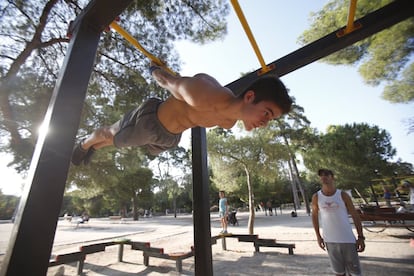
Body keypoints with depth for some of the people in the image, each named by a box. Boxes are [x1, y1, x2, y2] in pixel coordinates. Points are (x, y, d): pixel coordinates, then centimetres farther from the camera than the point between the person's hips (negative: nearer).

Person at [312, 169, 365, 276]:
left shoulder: (343, 195, -6)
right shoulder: (316, 197, -5)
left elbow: (355, 216, -1)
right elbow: (314, 216, 6)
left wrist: (361, 237, -3)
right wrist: (318, 237, 6)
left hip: (347, 239, 0)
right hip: (330, 240, 1)